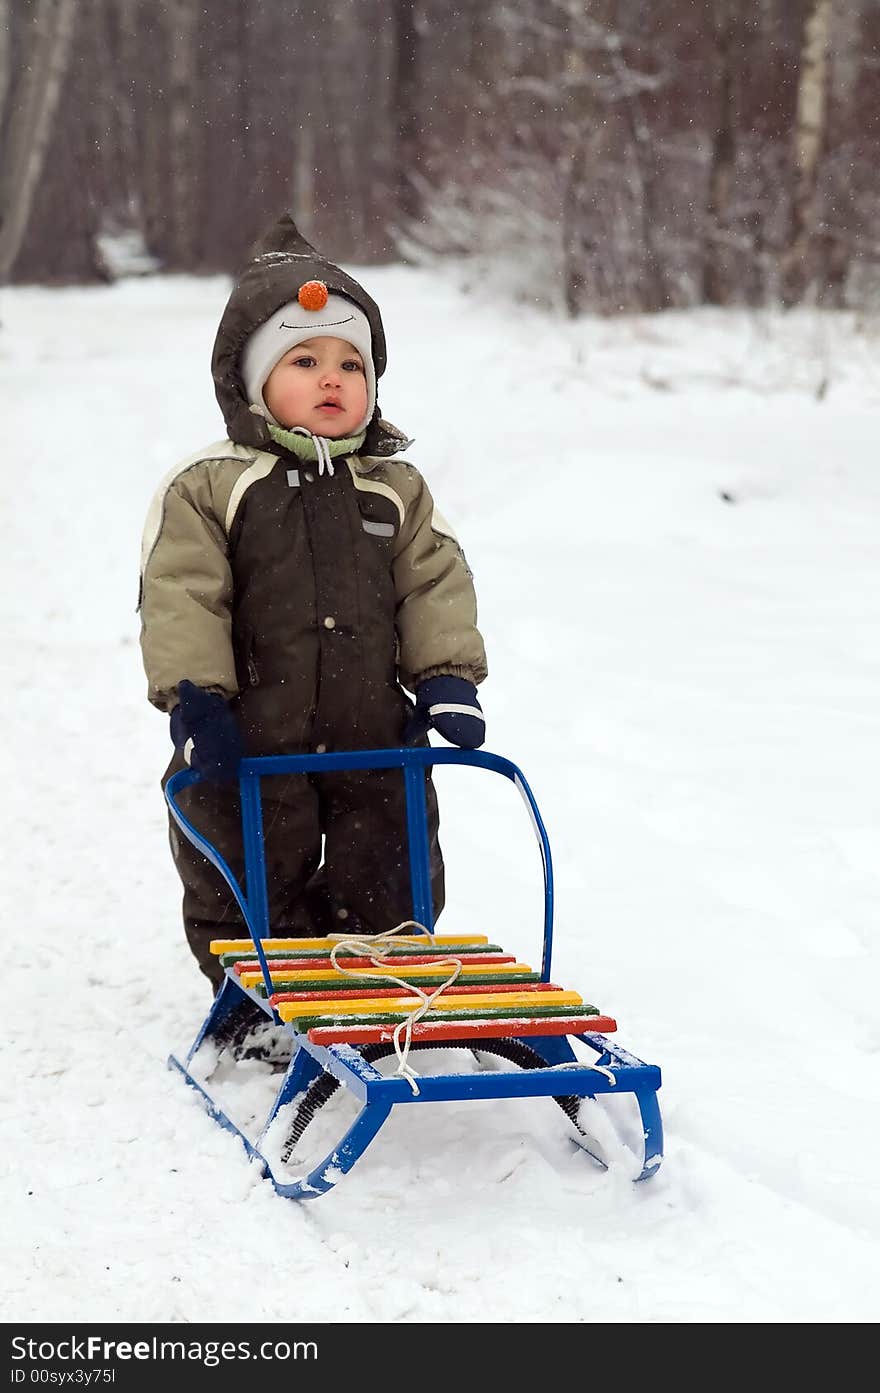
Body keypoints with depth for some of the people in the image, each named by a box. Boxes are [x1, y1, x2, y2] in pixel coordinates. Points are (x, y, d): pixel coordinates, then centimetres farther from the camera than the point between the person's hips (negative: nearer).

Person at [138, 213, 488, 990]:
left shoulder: (396, 490, 7)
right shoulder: (207, 488, -6)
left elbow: (435, 586, 7)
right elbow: (179, 597, -10)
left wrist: (447, 676, -4)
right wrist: (193, 695, -18)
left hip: (375, 741, 3)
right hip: (249, 746, -3)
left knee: (386, 888, 11)